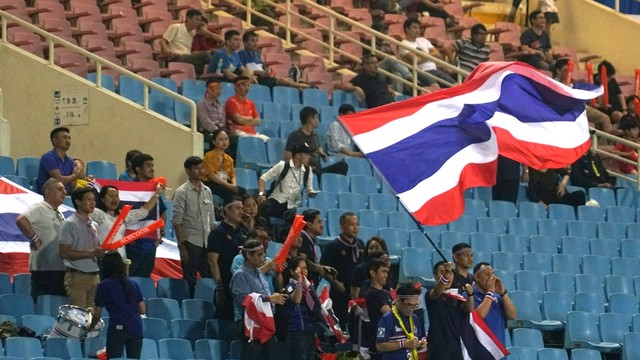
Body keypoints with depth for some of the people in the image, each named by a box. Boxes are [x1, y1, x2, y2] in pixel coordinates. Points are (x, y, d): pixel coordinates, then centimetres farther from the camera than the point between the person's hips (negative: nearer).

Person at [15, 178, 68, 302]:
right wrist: (34, 239, -21)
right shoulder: (39, 209, -7)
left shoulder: (60, 215, 22)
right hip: (44, 268, -9)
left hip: (60, 268, 9)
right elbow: (21, 220, -25)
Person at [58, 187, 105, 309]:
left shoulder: (94, 226, 18)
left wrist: (103, 252, 0)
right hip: (77, 276, -7)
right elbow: (64, 253, -13)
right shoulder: (70, 224, -5)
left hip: (94, 276, 7)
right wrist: (91, 253, -17)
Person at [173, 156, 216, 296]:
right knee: (190, 281, -1)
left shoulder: (207, 191, 11)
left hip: (207, 242, 5)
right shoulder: (182, 192, -7)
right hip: (190, 241, -5)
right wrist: (181, 245, -15)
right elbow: (177, 220, -10)